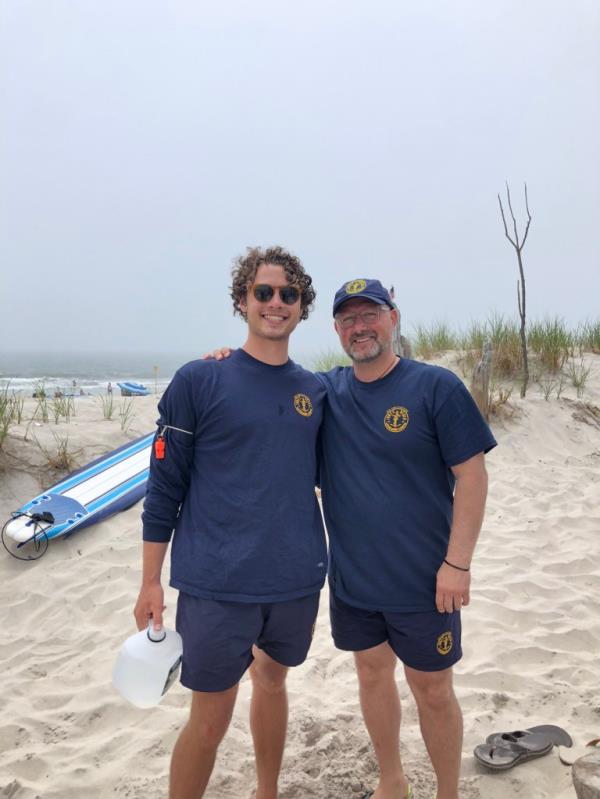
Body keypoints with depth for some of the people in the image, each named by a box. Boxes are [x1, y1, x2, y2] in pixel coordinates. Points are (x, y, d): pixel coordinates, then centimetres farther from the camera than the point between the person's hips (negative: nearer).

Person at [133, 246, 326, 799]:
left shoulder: (316, 391, 4)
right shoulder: (199, 380, -7)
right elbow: (164, 487, -5)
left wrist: (331, 566, 14)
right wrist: (151, 582, -4)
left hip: (298, 581, 4)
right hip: (217, 586, -4)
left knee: (272, 681, 22)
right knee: (211, 719, 5)